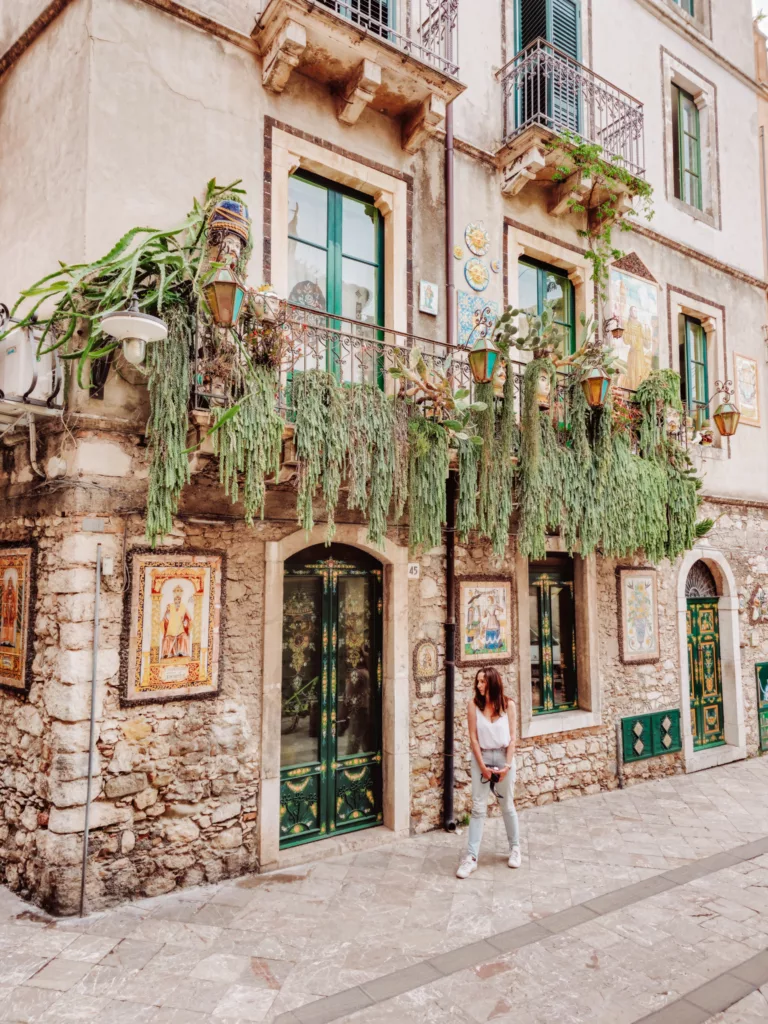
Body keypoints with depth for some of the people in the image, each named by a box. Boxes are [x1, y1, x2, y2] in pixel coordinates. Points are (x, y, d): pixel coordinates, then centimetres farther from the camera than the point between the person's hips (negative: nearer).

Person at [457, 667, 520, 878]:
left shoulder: (507, 705, -5)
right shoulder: (474, 704, -8)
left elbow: (512, 737, -4)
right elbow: (473, 738, -7)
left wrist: (507, 765, -10)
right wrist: (483, 766, -11)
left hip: (504, 757, 1)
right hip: (482, 758, 0)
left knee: (507, 806, 14)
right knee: (478, 808, 0)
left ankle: (515, 848, 33)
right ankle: (471, 857, 4)